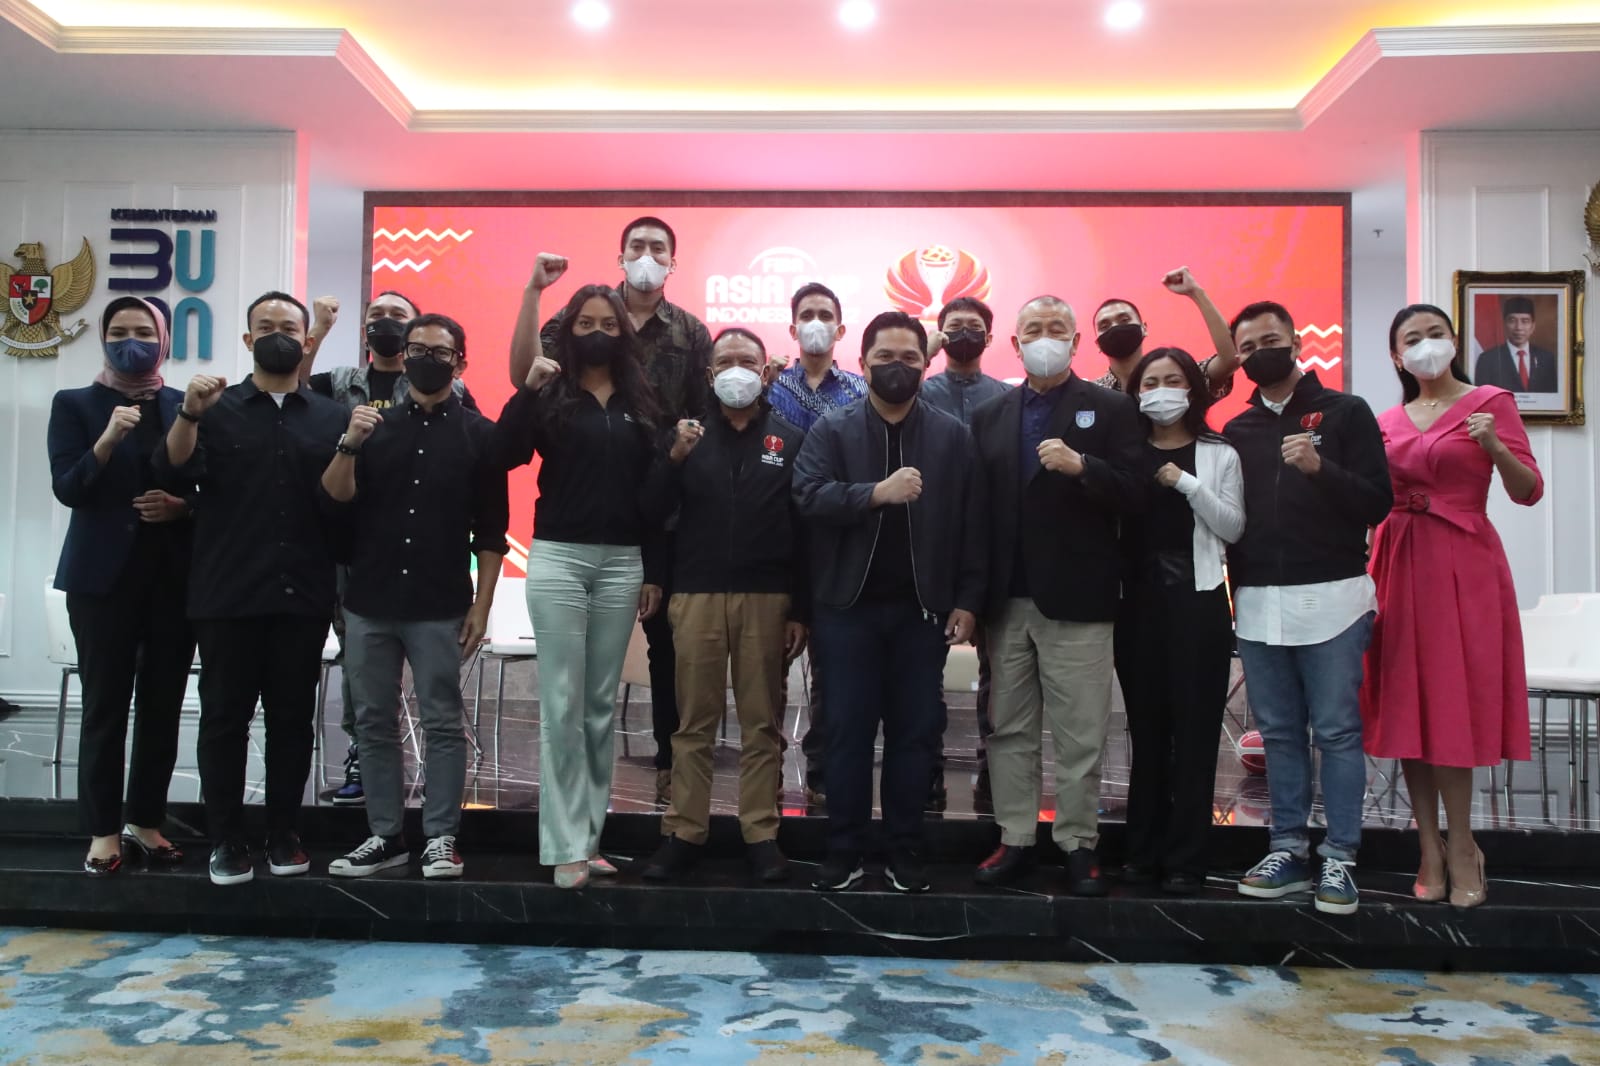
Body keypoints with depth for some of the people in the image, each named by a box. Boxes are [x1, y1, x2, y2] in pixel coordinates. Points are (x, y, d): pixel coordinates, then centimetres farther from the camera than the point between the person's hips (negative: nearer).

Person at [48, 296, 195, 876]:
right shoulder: (74, 404, 5)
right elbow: (67, 489, -7)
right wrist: (106, 440, -21)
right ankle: (103, 831, 8)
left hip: (175, 575, 2)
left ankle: (146, 821, 18)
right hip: (103, 574, -2)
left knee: (163, 704, 6)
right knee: (104, 705, -2)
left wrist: (182, 506, -11)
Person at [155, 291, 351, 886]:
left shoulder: (331, 418, 10)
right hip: (228, 594, -1)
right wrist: (189, 413, -21)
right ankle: (225, 839, 13)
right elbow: (175, 474, -6)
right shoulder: (217, 409, 8)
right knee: (224, 715, 3)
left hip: (303, 595, 1)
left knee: (293, 716, 6)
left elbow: (346, 504, 4)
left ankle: (282, 833, 17)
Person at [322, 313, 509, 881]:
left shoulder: (479, 434, 2)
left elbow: (490, 531, 0)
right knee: (375, 724, 8)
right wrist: (350, 444, -18)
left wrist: (481, 606, -6)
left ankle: (441, 839, 7)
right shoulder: (375, 422, 11)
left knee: (442, 725, 0)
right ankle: (385, 836, 18)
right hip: (369, 602, 4)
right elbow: (335, 494, 0)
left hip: (440, 608, -3)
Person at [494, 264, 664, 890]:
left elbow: (653, 489, 9)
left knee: (602, 705, 8)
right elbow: (502, 453, -12)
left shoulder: (640, 403, 10)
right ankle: (566, 847, 4)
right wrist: (529, 389, -20)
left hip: (623, 563, 3)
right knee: (562, 705, -2)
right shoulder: (550, 395, 2)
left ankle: (590, 836, 17)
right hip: (558, 558, -3)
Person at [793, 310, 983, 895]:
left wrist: (967, 600, -3)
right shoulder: (831, 429, 3)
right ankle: (844, 852, 17)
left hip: (922, 608, 1)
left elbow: (972, 524, 2)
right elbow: (808, 495, -13)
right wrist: (878, 492, -22)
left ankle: (906, 853, 20)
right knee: (847, 730, 5)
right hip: (847, 606, 0)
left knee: (914, 731, 7)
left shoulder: (953, 436, 5)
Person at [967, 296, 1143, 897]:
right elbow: (979, 504, 6)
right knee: (1009, 730, 10)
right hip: (1007, 600, 3)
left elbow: (1133, 495, -5)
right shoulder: (990, 417, 12)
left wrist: (1081, 465, -22)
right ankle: (1015, 839, 21)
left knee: (1079, 734, 3)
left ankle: (1079, 844, 16)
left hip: (1076, 600, -3)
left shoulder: (1111, 409, 3)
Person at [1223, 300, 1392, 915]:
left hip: (1330, 599, -3)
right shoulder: (1237, 431, 13)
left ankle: (1338, 859, 6)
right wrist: (1235, 589, 6)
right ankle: (1288, 849, 16)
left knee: (1336, 731, -1)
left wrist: (1319, 467, -20)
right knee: (1279, 733, 8)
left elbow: (1378, 502, -4)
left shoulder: (1345, 413, 3)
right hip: (1257, 604, 4)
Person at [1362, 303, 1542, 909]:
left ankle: (1459, 849, 8)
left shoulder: (1490, 403, 1)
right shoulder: (1386, 422, 12)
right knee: (1407, 706, 4)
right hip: (1400, 563, 4)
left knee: (1451, 702, -4)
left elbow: (1529, 492, -7)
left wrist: (1495, 449, -24)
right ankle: (1433, 849, 13)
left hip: (1464, 564, -4)